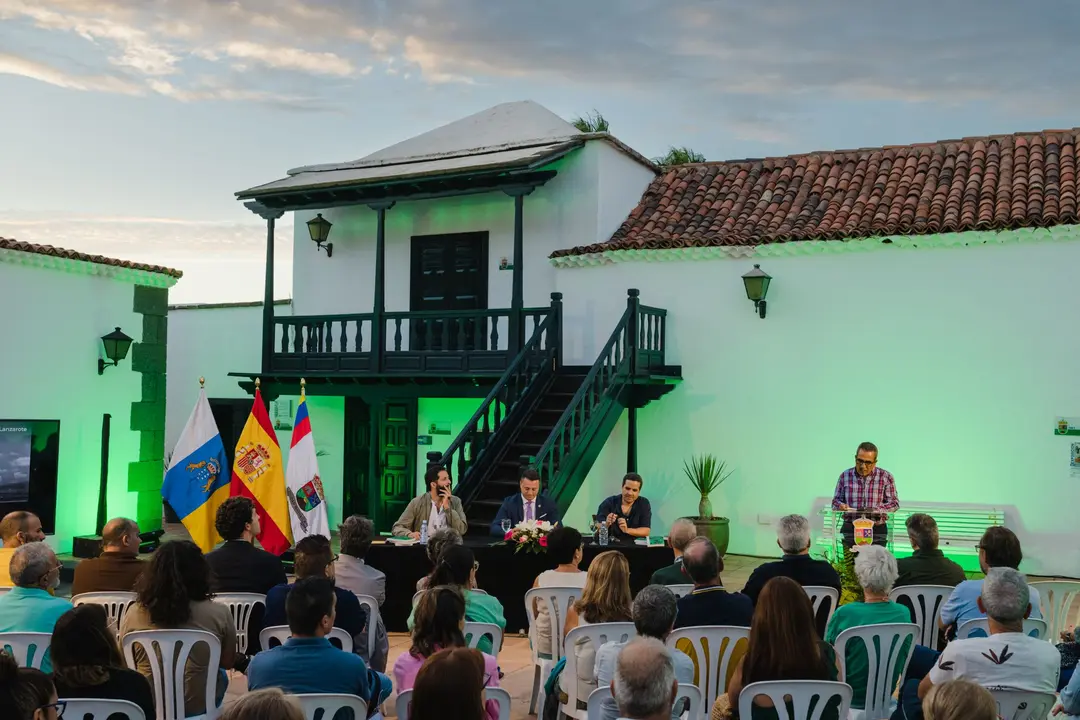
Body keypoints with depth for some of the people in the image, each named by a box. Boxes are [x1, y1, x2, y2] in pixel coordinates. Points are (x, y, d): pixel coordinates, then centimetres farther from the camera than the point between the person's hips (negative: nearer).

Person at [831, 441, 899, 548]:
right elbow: (835, 500, 14)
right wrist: (840, 505, -9)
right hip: (849, 528, 1)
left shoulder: (886, 477, 5)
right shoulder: (845, 475, 8)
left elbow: (894, 503, 3)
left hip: (877, 530, -1)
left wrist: (876, 509, -14)